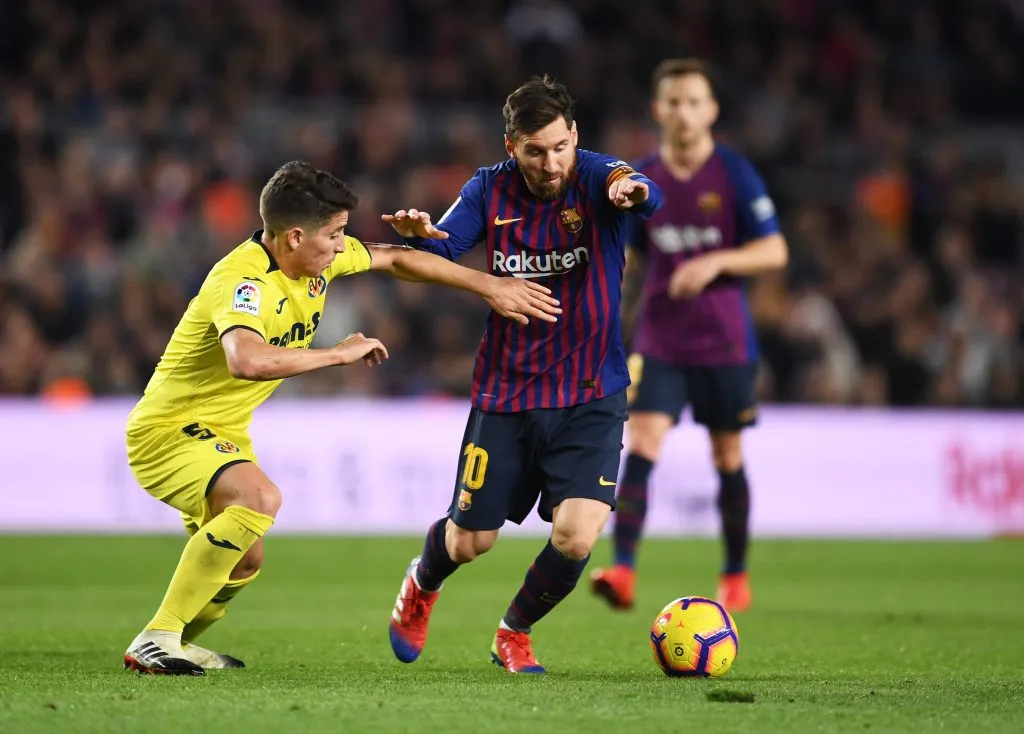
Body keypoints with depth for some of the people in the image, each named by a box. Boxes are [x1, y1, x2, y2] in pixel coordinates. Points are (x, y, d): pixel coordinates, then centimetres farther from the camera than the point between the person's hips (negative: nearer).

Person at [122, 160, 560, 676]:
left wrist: (490, 285, 11)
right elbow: (248, 361, -50)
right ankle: (157, 639, -29)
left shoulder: (319, 256, -4)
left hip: (221, 433, 10)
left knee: (243, 562, 19)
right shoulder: (243, 282, -30)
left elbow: (395, 260, 13)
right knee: (259, 498, -34)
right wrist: (341, 353, -38)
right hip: (167, 430, -10)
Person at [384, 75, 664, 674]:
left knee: (577, 537, -17)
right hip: (505, 393, 2)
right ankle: (422, 586, 48)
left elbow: (649, 198, -34)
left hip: (590, 397, -2)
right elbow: (444, 248, -11)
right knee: (470, 542, 9)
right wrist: (418, 234, -35)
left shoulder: (598, 178, -13)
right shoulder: (492, 190, -3)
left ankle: (515, 632, 15)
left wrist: (633, 191, -60)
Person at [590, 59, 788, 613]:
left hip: (724, 342, -2)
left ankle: (736, 578, 24)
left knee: (727, 458, 8)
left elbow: (774, 252, -7)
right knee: (641, 446, -15)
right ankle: (623, 571, -23)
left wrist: (715, 262, -21)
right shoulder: (643, 179, 4)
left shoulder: (734, 175, -5)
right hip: (658, 340, 2)